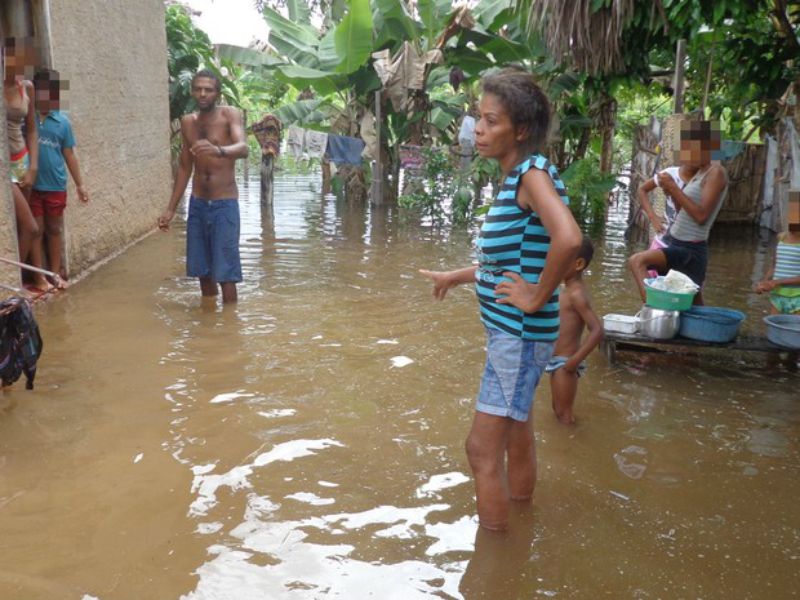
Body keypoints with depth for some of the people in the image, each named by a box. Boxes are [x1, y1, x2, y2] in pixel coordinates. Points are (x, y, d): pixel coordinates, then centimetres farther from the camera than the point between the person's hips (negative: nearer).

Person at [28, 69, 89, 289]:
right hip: (32, 185, -1)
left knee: (54, 230, 12)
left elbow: (69, 154, 7)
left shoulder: (63, 121, 2)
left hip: (56, 185, 1)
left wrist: (80, 184, 8)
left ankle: (55, 273, 23)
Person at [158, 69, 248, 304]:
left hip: (224, 204, -5)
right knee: (202, 269, 11)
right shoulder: (188, 122, 9)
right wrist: (171, 209, 16)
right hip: (197, 204, 6)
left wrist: (218, 150, -49)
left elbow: (243, 148, -27)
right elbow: (185, 167, 16)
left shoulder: (229, 115, -8)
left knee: (225, 272, -6)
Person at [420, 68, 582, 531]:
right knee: (517, 435, 23)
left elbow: (568, 238, -36)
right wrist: (456, 277, 31)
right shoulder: (516, 178, 11)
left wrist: (538, 297, -24)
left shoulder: (532, 171, -18)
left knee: (483, 448, -4)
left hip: (520, 335, -10)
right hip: (513, 332, 10)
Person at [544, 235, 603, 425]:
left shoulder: (576, 294, -22)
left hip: (565, 363, -9)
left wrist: (575, 361, -25)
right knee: (557, 411, 23)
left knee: (564, 417, 2)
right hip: (557, 360, 9)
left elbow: (597, 331, -27)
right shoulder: (568, 289, 6)